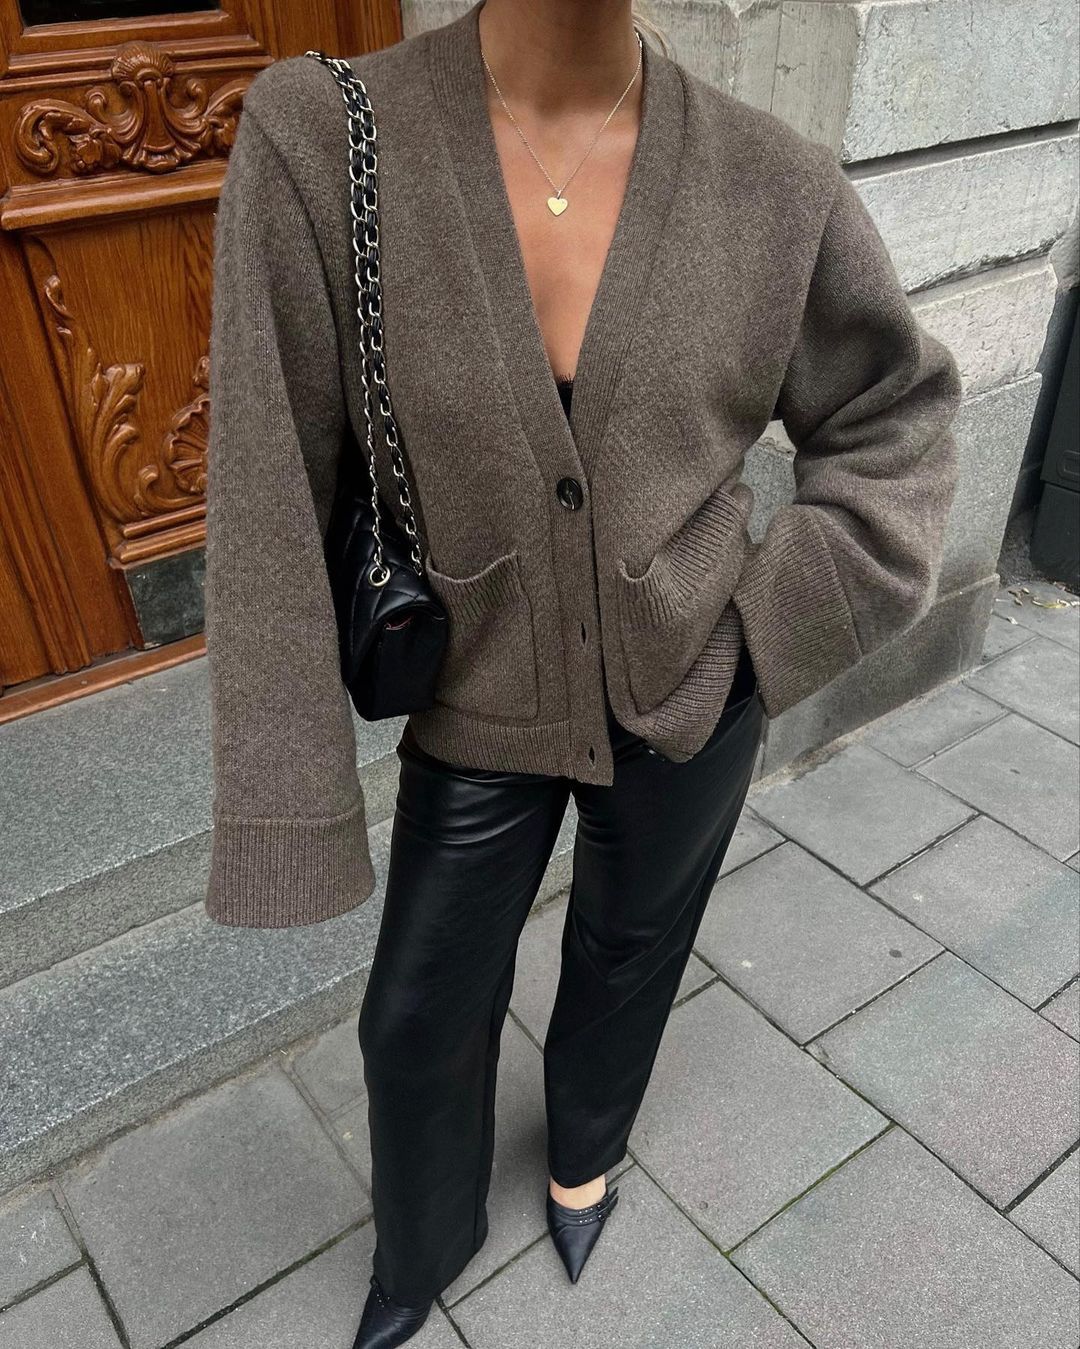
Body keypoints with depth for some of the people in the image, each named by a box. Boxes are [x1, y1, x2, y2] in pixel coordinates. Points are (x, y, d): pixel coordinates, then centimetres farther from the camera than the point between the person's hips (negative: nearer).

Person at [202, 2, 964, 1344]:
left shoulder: (778, 183, -13)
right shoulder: (316, 140, -18)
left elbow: (899, 409, 2)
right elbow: (269, 496, -17)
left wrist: (776, 623, -9)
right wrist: (285, 800, -14)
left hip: (687, 703, 1)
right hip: (481, 712, 0)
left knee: (630, 952, 24)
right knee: (419, 1017, 16)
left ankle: (584, 1154, 60)